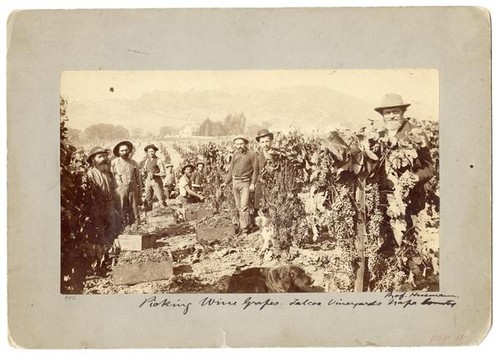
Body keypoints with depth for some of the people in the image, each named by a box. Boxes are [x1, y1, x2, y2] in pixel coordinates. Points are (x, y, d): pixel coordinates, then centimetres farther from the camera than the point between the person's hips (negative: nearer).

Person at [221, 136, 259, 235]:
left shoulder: (251, 154, -5)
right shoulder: (235, 155, 12)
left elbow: (255, 170, -5)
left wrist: (253, 183, -12)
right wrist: (226, 183, 14)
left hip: (245, 183, -6)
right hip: (235, 182, 6)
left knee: (244, 206, -12)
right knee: (239, 207, 9)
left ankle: (245, 229, -5)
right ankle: (249, 225, 22)